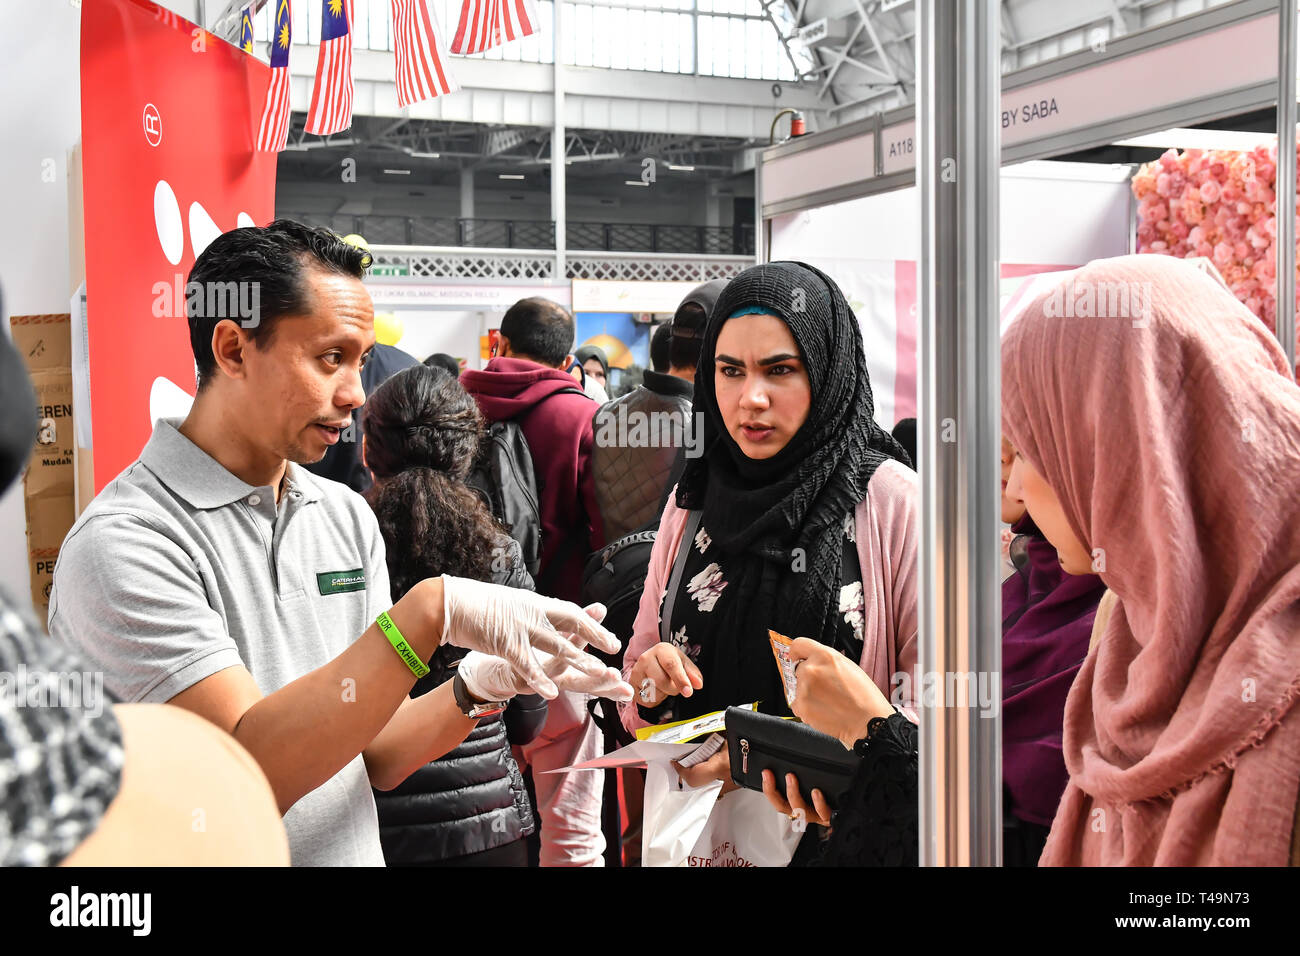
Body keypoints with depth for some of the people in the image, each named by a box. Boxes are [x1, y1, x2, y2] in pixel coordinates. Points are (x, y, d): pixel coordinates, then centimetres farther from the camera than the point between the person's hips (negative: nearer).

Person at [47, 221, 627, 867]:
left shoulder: (347, 517, 2)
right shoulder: (121, 542, -19)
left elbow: (374, 758, 2)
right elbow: (250, 773, -26)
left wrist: (475, 691, -16)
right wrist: (432, 612, -30)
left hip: (356, 848, 6)